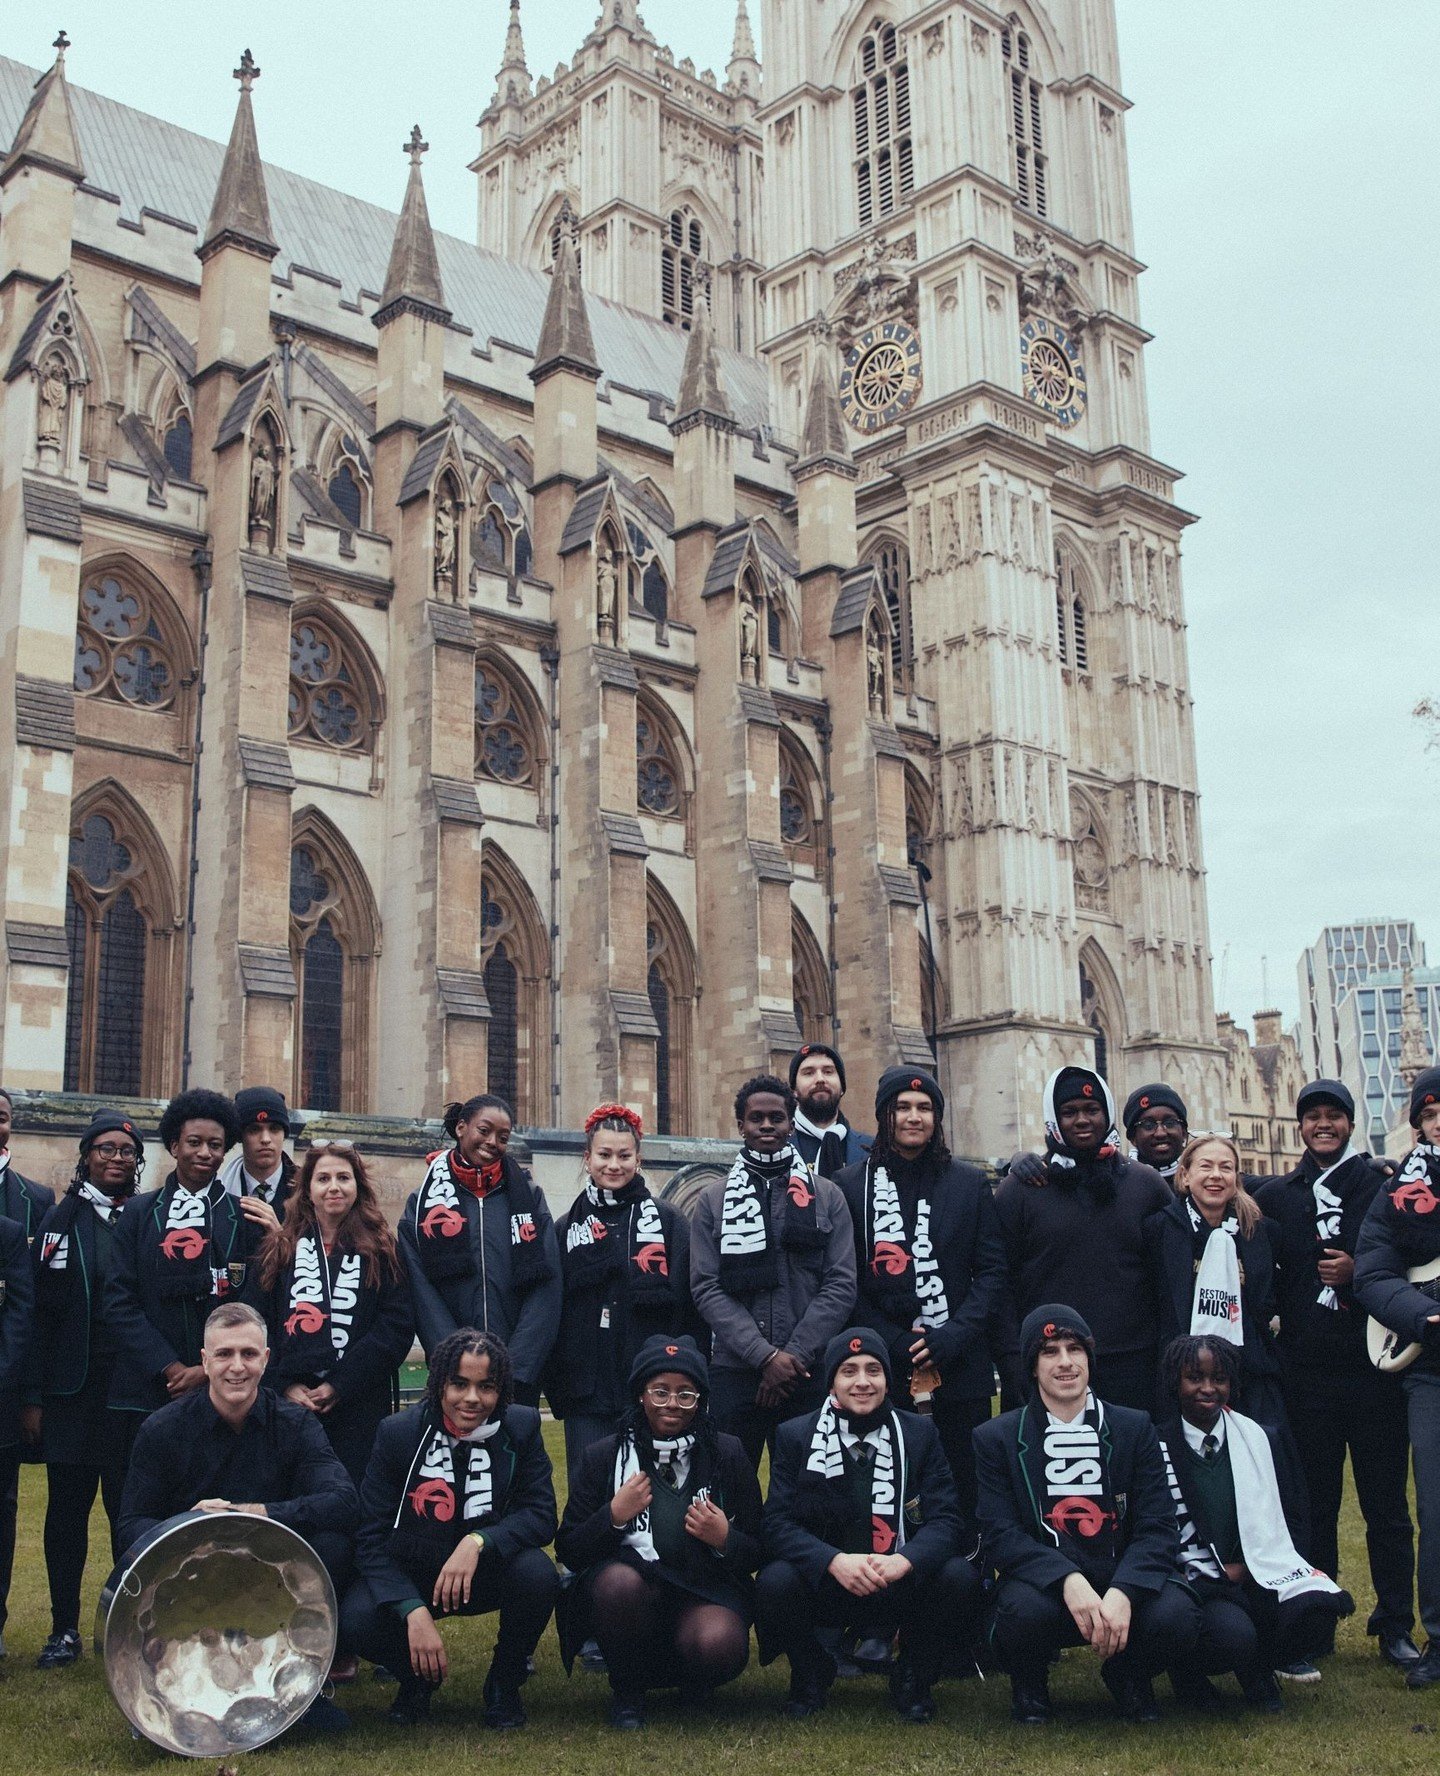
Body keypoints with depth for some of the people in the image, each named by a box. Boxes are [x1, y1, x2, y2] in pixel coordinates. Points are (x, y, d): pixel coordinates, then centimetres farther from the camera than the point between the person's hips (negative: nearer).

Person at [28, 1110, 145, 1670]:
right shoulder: (61, 1220, 4)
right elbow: (40, 1310, 0)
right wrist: (34, 1397, -5)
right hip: (73, 1388, 0)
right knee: (67, 1504, 4)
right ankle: (65, 1629, 14)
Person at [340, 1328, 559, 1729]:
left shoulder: (521, 1427, -10)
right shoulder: (398, 1432, -12)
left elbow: (541, 1514, -15)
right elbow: (372, 1536, -15)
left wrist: (478, 1541, -34)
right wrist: (414, 1612, -29)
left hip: (486, 1573, 1)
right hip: (409, 1576, 0)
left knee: (538, 1574, -31)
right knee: (355, 1620, -30)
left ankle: (504, 1683, -1)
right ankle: (417, 1677, 7)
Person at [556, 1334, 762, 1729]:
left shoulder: (727, 1455, 6)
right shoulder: (604, 1456, 5)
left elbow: (757, 1553, 9)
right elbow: (569, 1552, 2)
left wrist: (725, 1541, -13)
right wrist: (614, 1516, -15)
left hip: (704, 1592, 0)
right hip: (629, 1581, 0)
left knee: (721, 1647, -33)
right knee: (618, 1582, -35)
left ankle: (690, 1682, 7)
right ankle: (627, 1691, -5)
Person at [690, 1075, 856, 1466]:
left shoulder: (826, 1196, 8)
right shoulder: (714, 1200, 7)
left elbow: (841, 1285, 1)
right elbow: (706, 1288, -1)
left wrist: (795, 1355, -9)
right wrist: (764, 1356, -11)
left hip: (808, 1375, 0)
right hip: (733, 1374, 0)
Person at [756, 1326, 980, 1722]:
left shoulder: (919, 1434, 3)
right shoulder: (796, 1436, 0)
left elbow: (944, 1519, -6)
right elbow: (777, 1523, -9)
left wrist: (903, 1561, -27)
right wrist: (835, 1561, -28)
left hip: (900, 1587, 1)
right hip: (823, 1583, -1)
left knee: (960, 1577, -26)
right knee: (775, 1582, -31)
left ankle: (913, 1678, 3)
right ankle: (811, 1673, 3)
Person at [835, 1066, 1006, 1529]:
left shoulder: (970, 1184, 9)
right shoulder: (851, 1185, 4)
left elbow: (992, 1270, 4)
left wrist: (953, 1335, -9)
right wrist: (896, 1343, -10)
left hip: (959, 1364, 1)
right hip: (880, 1366, -1)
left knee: (966, 1490, 3)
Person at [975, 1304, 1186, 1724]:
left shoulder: (1134, 1428, 7)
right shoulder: (996, 1438, 4)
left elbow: (1159, 1528, -3)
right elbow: (999, 1535, -7)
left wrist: (1122, 1593, -23)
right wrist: (1067, 1580, -26)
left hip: (1122, 1583, 1)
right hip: (1044, 1582, -1)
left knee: (1173, 1618, -29)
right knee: (1026, 1610, -34)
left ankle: (1127, 1672, 8)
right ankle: (1028, 1679, 3)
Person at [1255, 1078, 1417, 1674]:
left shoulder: (1383, 1188, 4)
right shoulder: (1275, 1196, 9)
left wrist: (1358, 1272, -13)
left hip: (1375, 1366, -1)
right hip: (1307, 1372, 1)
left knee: (1386, 1503, 4)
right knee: (1314, 1505, 7)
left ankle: (1395, 1626, 13)